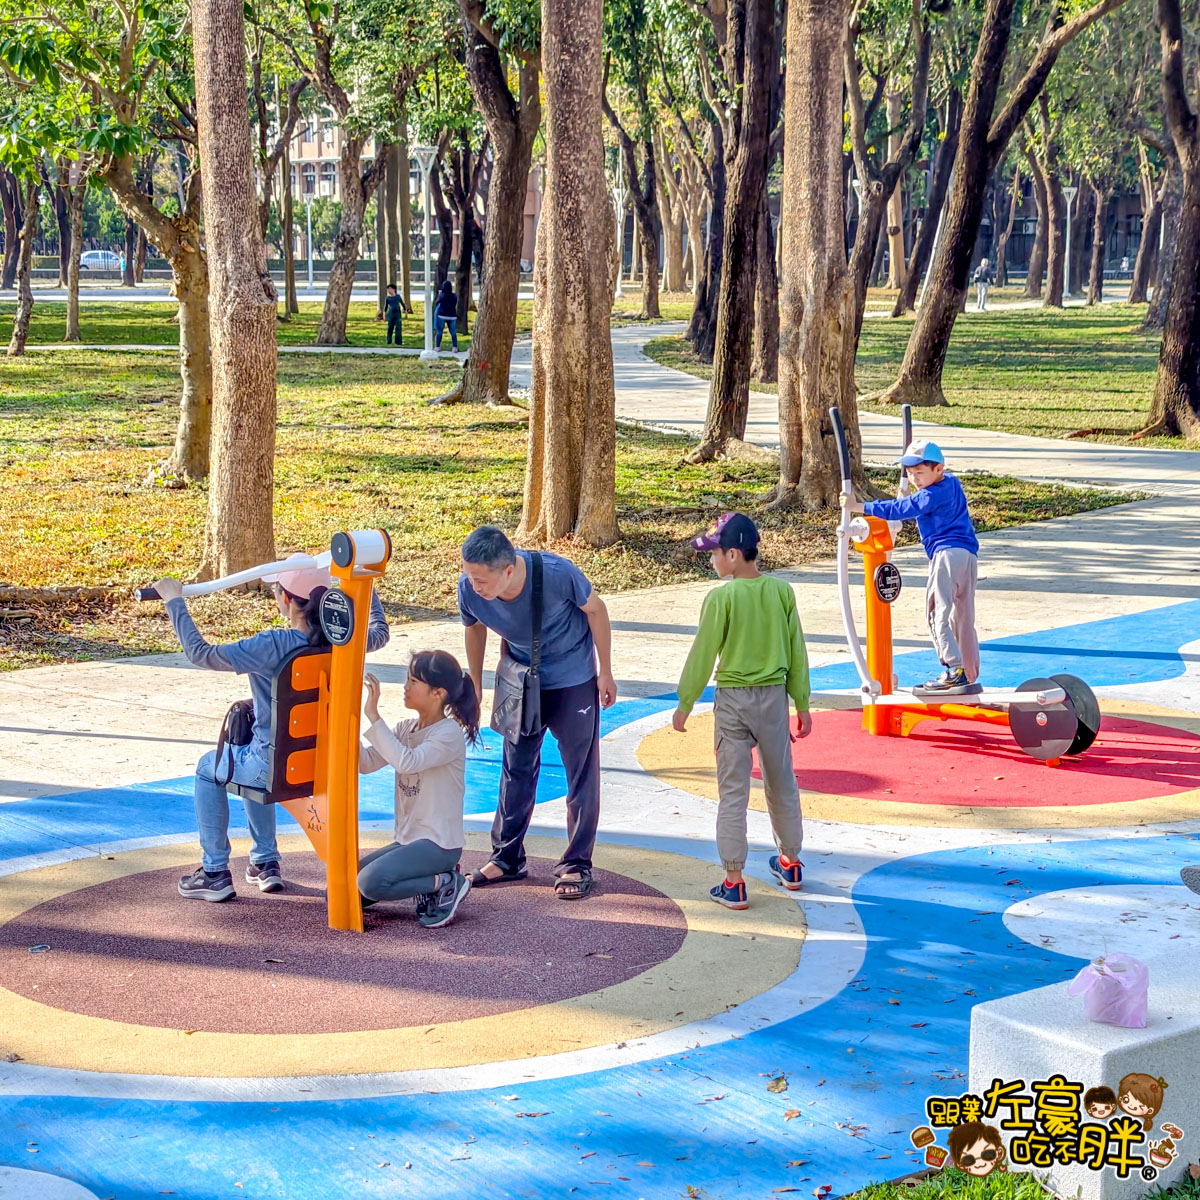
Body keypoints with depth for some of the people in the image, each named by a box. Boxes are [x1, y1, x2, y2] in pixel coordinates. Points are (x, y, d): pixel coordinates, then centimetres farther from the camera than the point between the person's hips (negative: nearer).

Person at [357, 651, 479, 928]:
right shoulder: (406, 729, 9)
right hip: (406, 840, 8)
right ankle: (426, 879, 10)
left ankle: (447, 884, -6)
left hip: (438, 843, -8)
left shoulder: (450, 733, -15)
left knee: (370, 883, -28)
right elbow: (367, 763, 0)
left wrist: (374, 716, -27)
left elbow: (406, 761, -30)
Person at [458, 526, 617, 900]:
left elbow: (595, 609, -14)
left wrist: (605, 672, -7)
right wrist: (474, 686, 9)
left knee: (581, 770, 1)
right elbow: (475, 629, -1)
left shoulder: (557, 574, -35)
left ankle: (577, 865, 11)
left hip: (574, 679, -3)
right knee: (517, 767, 10)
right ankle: (507, 858, 23)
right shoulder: (469, 588, -25)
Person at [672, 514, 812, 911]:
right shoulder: (781, 591, -3)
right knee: (781, 783, 19)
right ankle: (790, 864, 34)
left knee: (733, 790, 1)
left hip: (733, 699, -4)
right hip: (774, 696, 4)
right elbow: (796, 652, 3)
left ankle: (733, 882, 1)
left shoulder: (721, 598, -14)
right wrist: (802, 705, 12)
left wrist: (684, 704, 2)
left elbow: (702, 655, -10)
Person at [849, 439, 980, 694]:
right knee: (963, 618, 14)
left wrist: (860, 507, -15)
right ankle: (970, 675, 17)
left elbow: (899, 509, -14)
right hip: (969, 555, 10)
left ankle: (954, 670, -20)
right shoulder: (952, 485, 18)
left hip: (947, 552, -10)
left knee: (937, 613, -11)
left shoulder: (930, 496, -9)